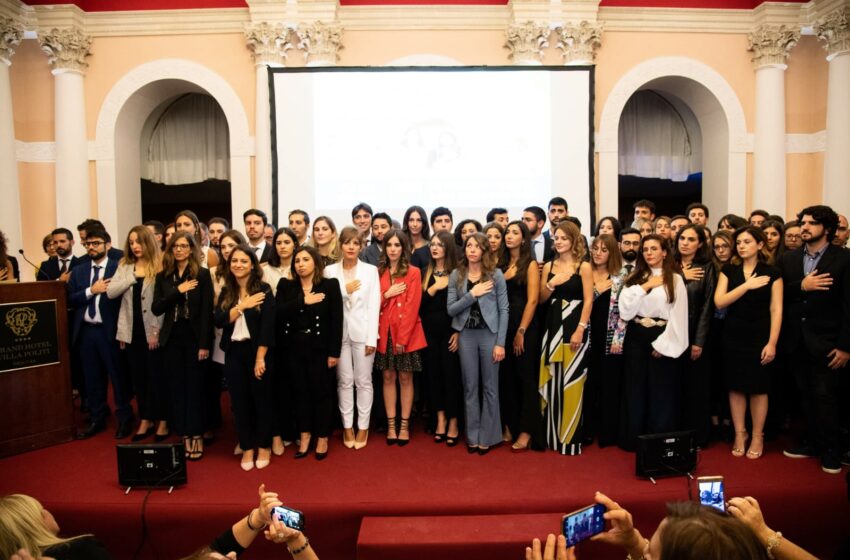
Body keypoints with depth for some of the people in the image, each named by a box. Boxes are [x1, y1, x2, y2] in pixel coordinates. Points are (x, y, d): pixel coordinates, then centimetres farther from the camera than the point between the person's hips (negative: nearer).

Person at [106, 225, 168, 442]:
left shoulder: (160, 266, -8)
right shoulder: (124, 266, 9)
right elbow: (110, 292, -2)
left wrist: (156, 331, -13)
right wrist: (134, 276, -11)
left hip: (153, 331, -5)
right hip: (132, 331, 5)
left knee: (157, 377, 3)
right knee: (138, 377, 13)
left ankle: (163, 421, 15)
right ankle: (145, 420, 26)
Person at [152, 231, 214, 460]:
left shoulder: (202, 274, -4)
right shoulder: (163, 276, 8)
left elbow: (207, 311, -8)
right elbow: (156, 308, -1)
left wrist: (204, 344, -12)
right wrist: (178, 290, -14)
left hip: (194, 336, -3)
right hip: (172, 338, 4)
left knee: (195, 387, 3)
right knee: (177, 388, 8)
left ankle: (197, 437, 13)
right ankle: (184, 437, 17)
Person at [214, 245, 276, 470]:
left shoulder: (263, 290, -7)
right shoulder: (226, 291, 7)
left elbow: (267, 326, -12)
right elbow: (218, 320, -6)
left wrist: (260, 358, -16)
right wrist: (243, 306, -16)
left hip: (258, 351, -4)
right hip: (234, 352, 4)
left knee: (262, 399, 7)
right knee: (240, 401, 10)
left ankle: (264, 446, 23)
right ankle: (247, 447, 24)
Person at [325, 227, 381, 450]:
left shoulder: (370, 270, 2)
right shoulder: (330, 271, 4)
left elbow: (374, 305, -2)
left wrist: (371, 338, -7)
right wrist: (344, 291, -11)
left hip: (362, 331, -1)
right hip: (339, 332, 1)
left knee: (363, 381, 5)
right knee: (344, 381, 7)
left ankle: (363, 426, 16)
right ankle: (347, 426, 19)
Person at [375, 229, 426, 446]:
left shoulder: (413, 272, -3)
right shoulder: (378, 272, 8)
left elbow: (412, 307, -9)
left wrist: (402, 337, -14)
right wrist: (386, 294, -12)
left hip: (407, 333, -3)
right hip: (385, 332, 3)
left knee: (405, 378, 4)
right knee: (388, 377, 6)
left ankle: (404, 425, 13)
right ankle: (391, 425, 15)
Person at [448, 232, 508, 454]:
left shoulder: (496, 274, -3)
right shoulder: (456, 275, 3)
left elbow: (503, 310, -3)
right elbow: (450, 309, -2)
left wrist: (500, 343, -8)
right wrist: (472, 294, -15)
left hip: (490, 334, -2)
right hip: (466, 335, 2)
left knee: (489, 387, 7)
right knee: (470, 387, 10)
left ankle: (487, 436, 19)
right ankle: (472, 436, 21)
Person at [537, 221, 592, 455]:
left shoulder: (584, 267, -3)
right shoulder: (549, 266, 9)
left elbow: (588, 300, -8)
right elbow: (540, 300, 8)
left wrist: (580, 330, -15)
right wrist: (550, 285, -11)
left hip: (574, 327, -4)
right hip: (552, 327, 4)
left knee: (571, 382, -1)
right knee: (551, 381, 7)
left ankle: (570, 437, 11)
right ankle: (553, 435, 20)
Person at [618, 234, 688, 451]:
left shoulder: (675, 279, 0)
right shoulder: (635, 277, 10)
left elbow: (678, 315, -7)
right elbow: (624, 307, -2)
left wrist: (663, 344, -12)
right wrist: (645, 286, -8)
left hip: (661, 338, -3)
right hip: (635, 338, 3)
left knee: (661, 393, 4)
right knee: (635, 391, 9)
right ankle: (633, 439, 20)